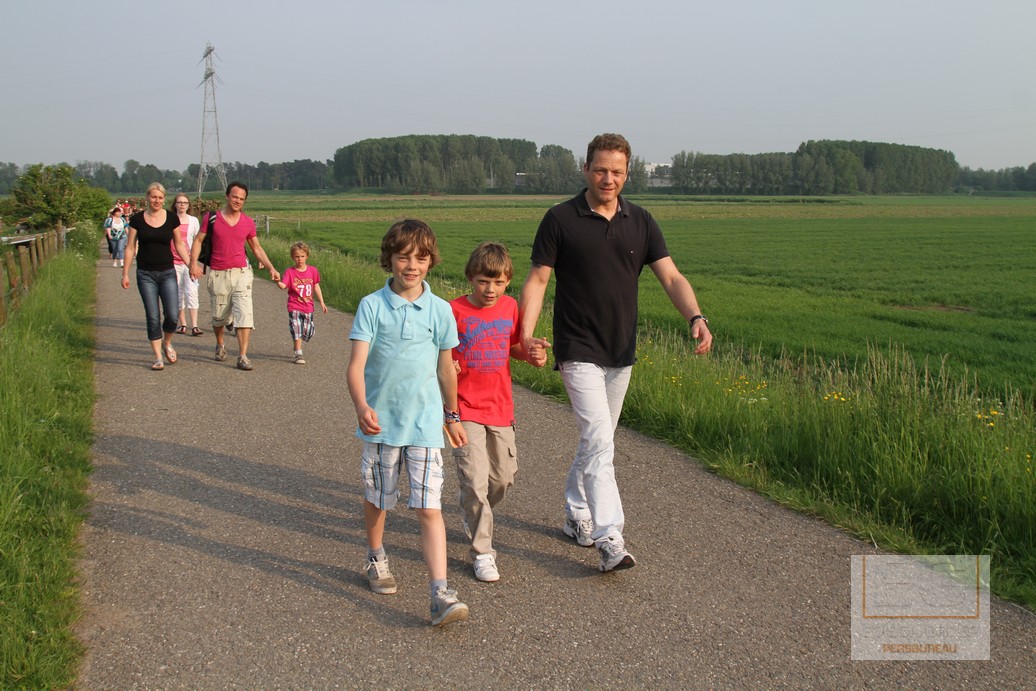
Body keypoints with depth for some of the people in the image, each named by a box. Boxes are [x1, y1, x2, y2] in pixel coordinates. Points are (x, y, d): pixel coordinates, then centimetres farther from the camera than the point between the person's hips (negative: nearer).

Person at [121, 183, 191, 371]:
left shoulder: (172, 218, 1)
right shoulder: (137, 219, 0)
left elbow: (179, 244, 10)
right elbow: (130, 247, 4)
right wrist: (125, 273, 2)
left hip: (167, 272, 1)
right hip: (145, 274, -1)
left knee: (172, 315, -7)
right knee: (153, 317, -1)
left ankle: (167, 344, 22)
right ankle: (158, 357, 7)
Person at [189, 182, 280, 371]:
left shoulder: (248, 223, 5)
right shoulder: (212, 218, 0)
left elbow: (257, 248, 13)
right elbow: (198, 240, 2)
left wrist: (271, 268, 3)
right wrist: (193, 263, -12)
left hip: (241, 272, 1)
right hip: (218, 275, 0)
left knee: (244, 314, -12)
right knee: (219, 317, 11)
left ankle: (243, 356, -12)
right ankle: (220, 345, 40)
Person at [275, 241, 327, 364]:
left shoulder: (312, 270, 3)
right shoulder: (289, 271, -7)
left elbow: (316, 286, 12)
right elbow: (283, 286, -19)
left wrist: (322, 303, 12)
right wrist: (278, 282, -42)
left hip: (308, 307, 3)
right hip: (294, 307, -3)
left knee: (308, 332, 10)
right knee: (296, 330, -8)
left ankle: (297, 344, 38)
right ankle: (298, 354, 0)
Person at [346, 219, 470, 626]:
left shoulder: (440, 310, 1)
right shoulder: (372, 306, -5)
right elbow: (356, 365, -13)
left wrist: (452, 416, 20)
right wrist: (362, 406, -30)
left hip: (425, 423, 0)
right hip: (381, 421, 0)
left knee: (429, 508, -7)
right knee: (376, 498, 17)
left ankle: (441, 594, -10)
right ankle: (376, 560, 43)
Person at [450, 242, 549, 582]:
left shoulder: (510, 307, 4)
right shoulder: (455, 310, -10)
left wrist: (533, 354, -3)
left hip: (500, 408, 5)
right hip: (465, 410, -5)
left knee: (503, 477, 12)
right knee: (475, 480, -8)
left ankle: (473, 515, 42)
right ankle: (482, 551, 5)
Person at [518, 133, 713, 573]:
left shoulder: (640, 222, 4)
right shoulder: (561, 219, -7)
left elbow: (671, 277, -2)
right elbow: (537, 279, -6)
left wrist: (695, 318, -21)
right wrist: (526, 334, -20)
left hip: (621, 354, 5)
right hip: (579, 352, -5)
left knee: (597, 441, 17)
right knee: (599, 443, -14)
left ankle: (577, 518, 33)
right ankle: (610, 542, -16)